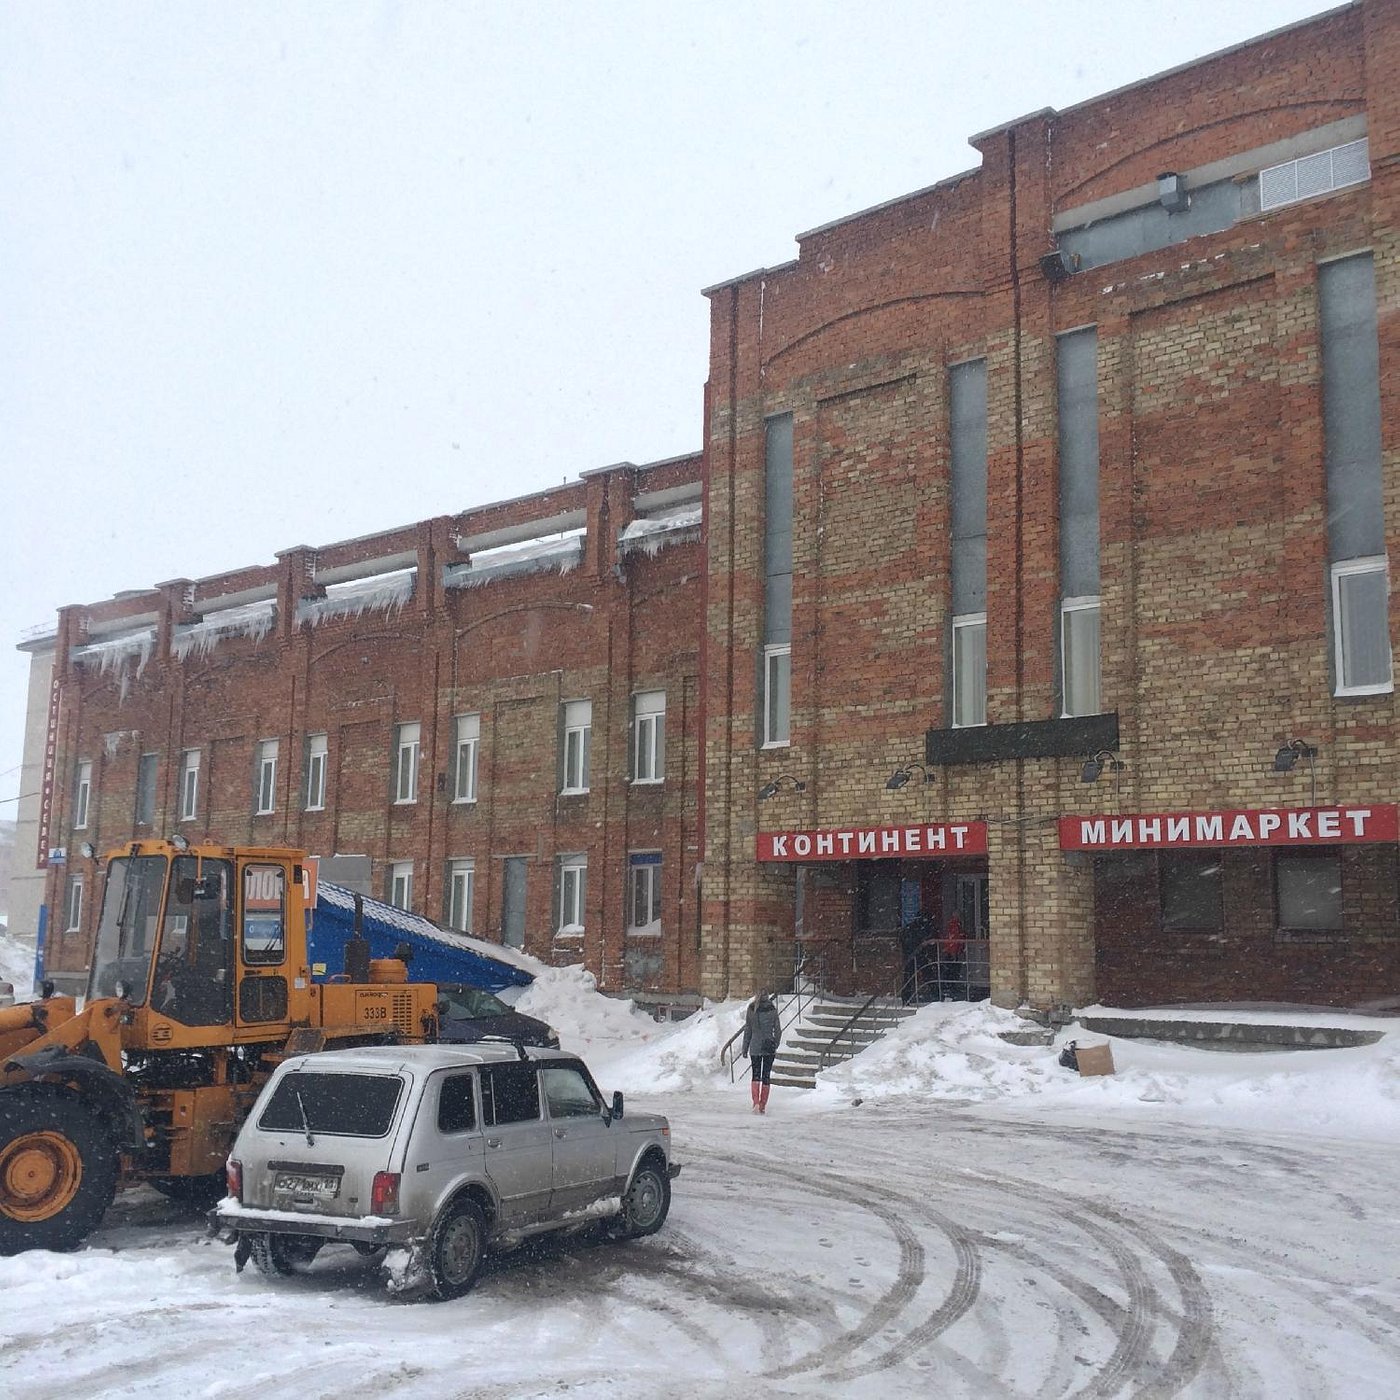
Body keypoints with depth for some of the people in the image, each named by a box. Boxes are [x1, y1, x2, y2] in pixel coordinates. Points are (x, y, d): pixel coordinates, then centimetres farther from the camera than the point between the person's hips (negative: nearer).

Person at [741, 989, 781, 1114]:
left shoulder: (751, 1010, -2)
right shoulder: (772, 1010, -2)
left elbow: (748, 1030, 1)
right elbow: (778, 1030, 1)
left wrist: (745, 1049, 7)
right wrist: (775, 1045, 14)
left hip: (755, 1047, 0)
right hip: (769, 1048, 0)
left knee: (756, 1076, 7)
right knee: (766, 1076, 8)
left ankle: (756, 1102, -12)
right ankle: (763, 1105, 7)